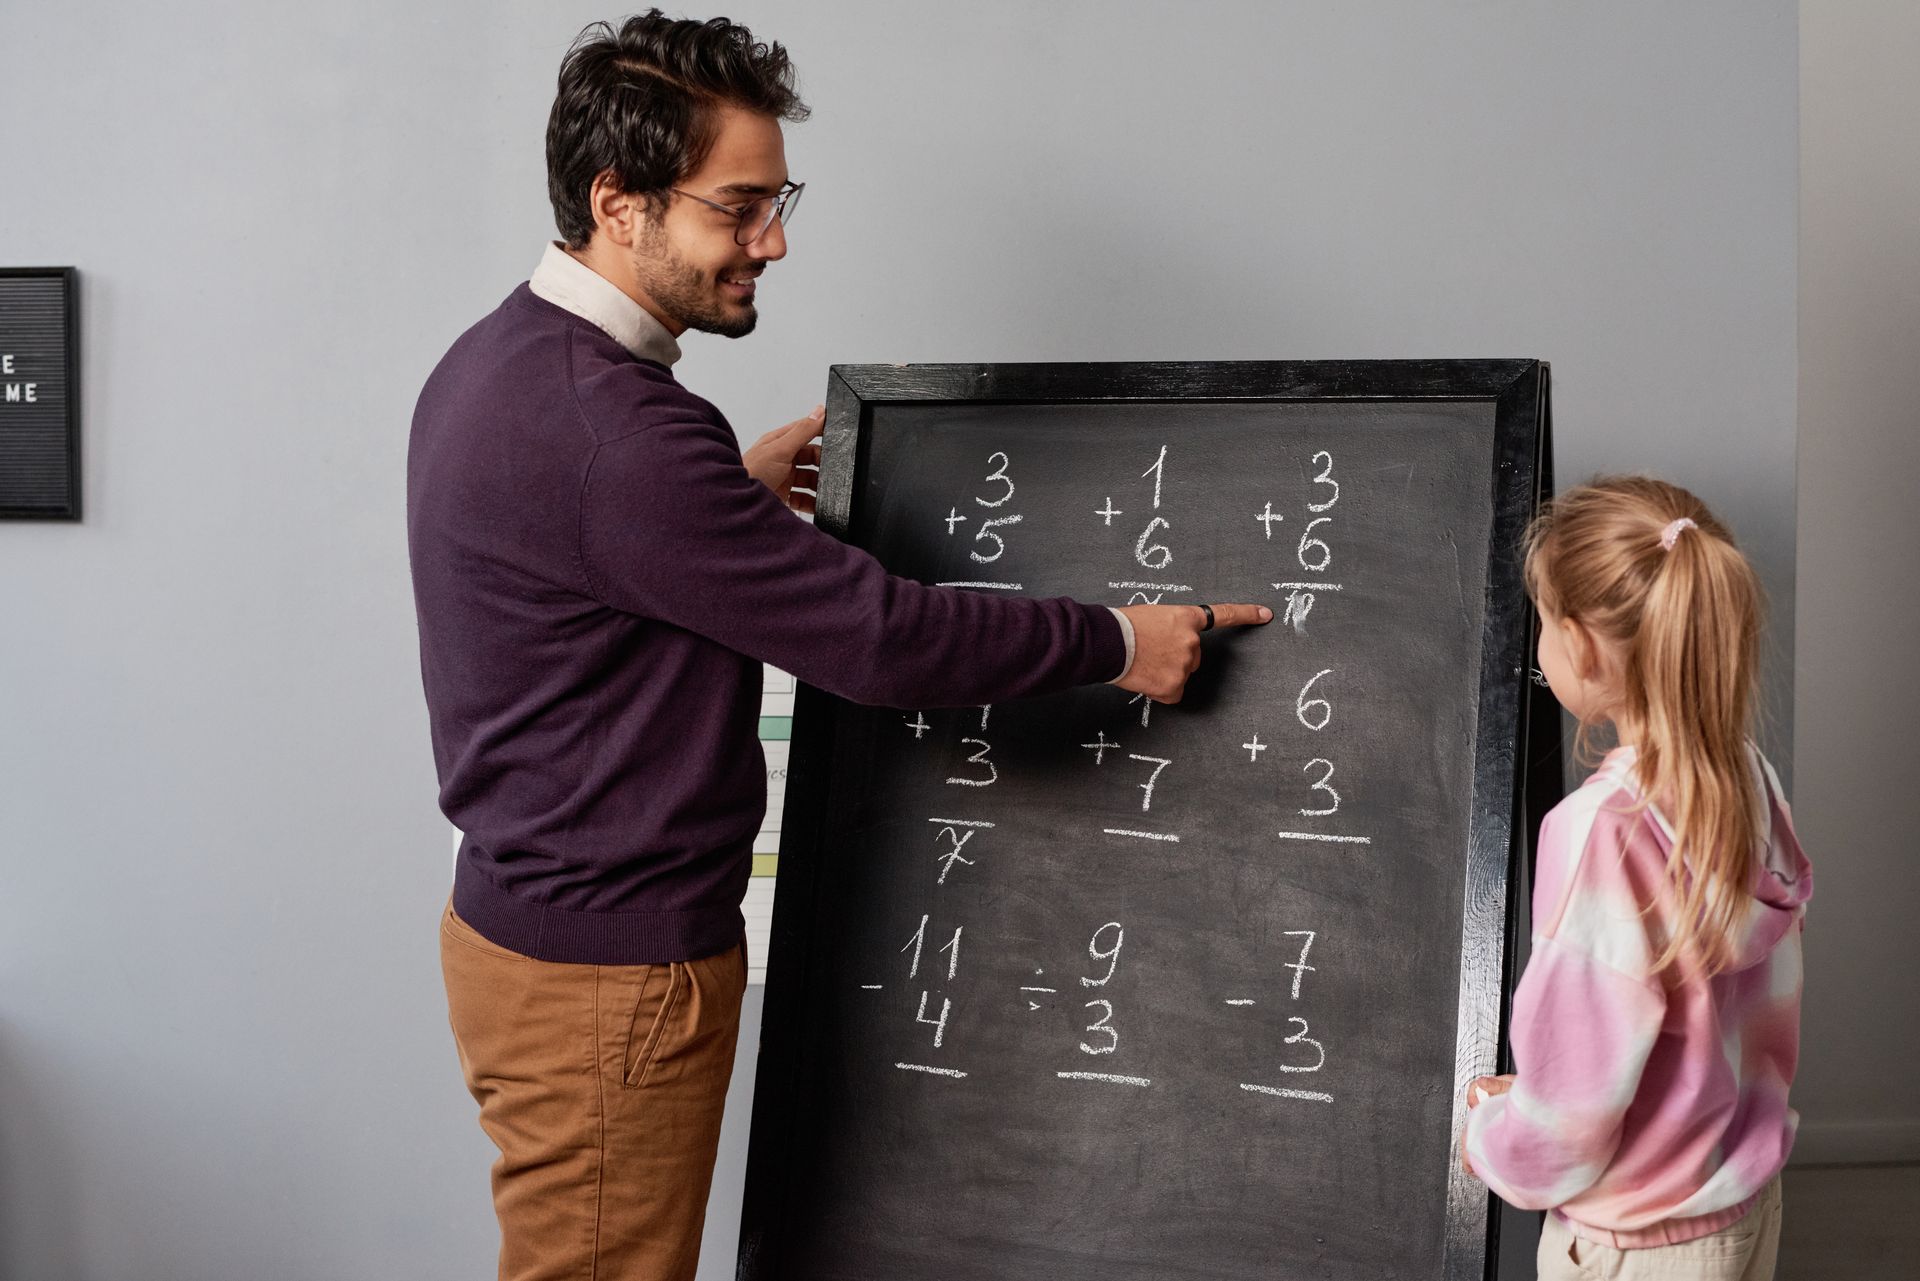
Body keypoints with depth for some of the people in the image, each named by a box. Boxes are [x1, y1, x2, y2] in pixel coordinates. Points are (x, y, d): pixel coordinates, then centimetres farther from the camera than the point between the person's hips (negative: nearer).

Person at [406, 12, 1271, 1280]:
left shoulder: (498, 359, 6)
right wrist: (1117, 641, -12)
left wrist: (737, 495, 17)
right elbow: (878, 635, -24)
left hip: (528, 912, 10)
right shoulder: (607, 424, -27)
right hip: (609, 973, -10)